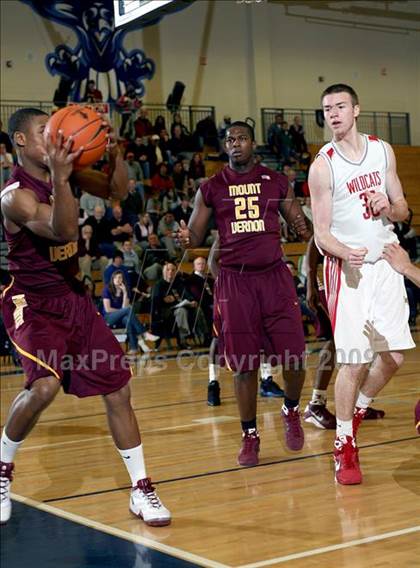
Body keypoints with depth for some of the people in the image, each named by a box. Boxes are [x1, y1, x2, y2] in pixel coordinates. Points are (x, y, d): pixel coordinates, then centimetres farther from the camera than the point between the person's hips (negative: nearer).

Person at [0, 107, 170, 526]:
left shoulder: (65, 170, 2)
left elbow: (117, 191, 4)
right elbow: (64, 231, -33)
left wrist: (114, 151, -13)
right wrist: (59, 178, -45)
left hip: (73, 296, 7)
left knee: (118, 389, 4)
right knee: (45, 385, -29)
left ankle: (141, 491, 15)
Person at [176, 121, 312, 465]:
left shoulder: (276, 182, 8)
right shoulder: (211, 188, 6)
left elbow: (302, 225, 12)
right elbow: (196, 236, 7)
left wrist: (306, 229, -13)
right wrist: (185, 238, -17)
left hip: (274, 275, 1)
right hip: (235, 280, 0)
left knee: (294, 357, -3)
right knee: (244, 364, 2)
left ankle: (291, 411, 27)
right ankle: (250, 435, 18)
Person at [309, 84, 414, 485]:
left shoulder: (382, 150, 6)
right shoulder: (322, 166, -8)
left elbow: (403, 210, 11)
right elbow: (321, 233, -8)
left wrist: (389, 207, -13)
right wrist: (346, 253, -28)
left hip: (385, 263, 5)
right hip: (347, 267, -5)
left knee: (394, 355, 6)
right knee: (353, 360, -7)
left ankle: (358, 409, 31)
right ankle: (344, 445, 7)